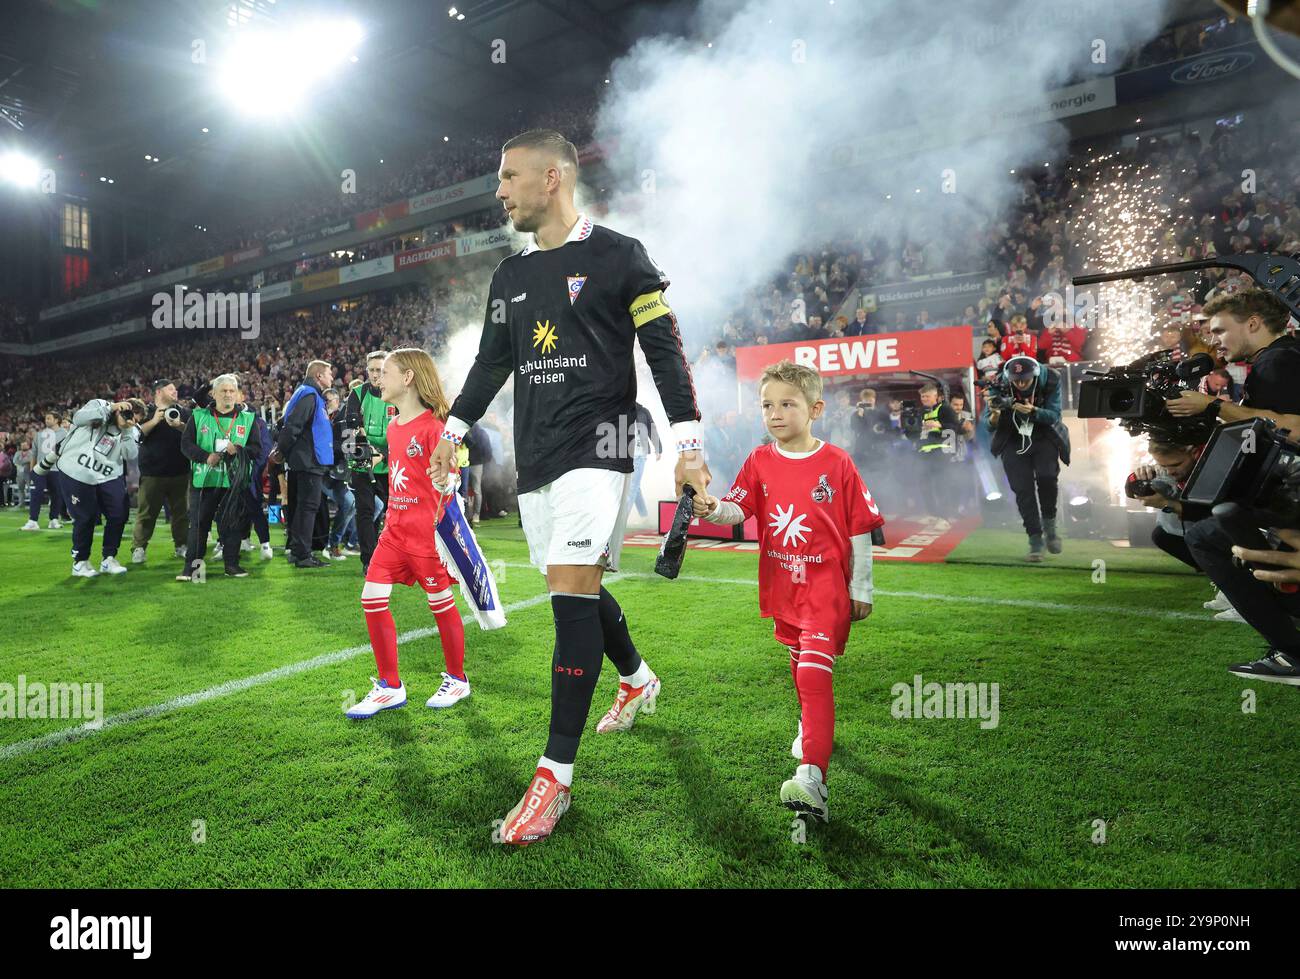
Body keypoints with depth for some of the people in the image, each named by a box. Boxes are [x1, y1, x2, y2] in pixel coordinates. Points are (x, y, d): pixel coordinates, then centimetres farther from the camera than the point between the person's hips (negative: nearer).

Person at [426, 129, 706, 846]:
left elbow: (664, 350, -4)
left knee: (572, 591, -15)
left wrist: (687, 442, -10)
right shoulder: (510, 275, 18)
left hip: (595, 446, -7)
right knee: (575, 590, 11)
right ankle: (637, 679, 39)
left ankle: (555, 774, -8)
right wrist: (455, 427, 23)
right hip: (535, 455, 7)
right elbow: (492, 361, 26)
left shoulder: (619, 257, -1)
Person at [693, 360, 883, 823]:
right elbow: (737, 507, -8)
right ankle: (812, 725, 49)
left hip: (827, 583, -4)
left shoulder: (837, 463, -7)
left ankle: (812, 777, -21)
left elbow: (859, 531, -2)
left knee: (815, 671, -17)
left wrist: (860, 589, -1)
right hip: (781, 585, 5)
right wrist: (711, 509, -31)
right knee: (799, 666, 22)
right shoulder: (759, 462, 2)